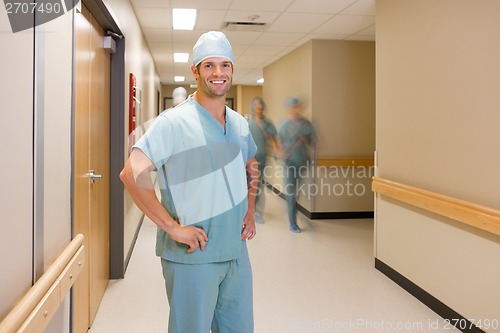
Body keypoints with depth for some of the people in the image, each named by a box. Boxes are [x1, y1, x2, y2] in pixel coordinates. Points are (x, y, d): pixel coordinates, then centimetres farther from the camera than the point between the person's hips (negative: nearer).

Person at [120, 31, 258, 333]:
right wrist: (172, 226, -22)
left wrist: (250, 213, 12)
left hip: (236, 252, 6)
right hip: (193, 256, -6)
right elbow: (132, 173, -22)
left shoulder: (240, 124, 8)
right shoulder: (174, 122, -13)